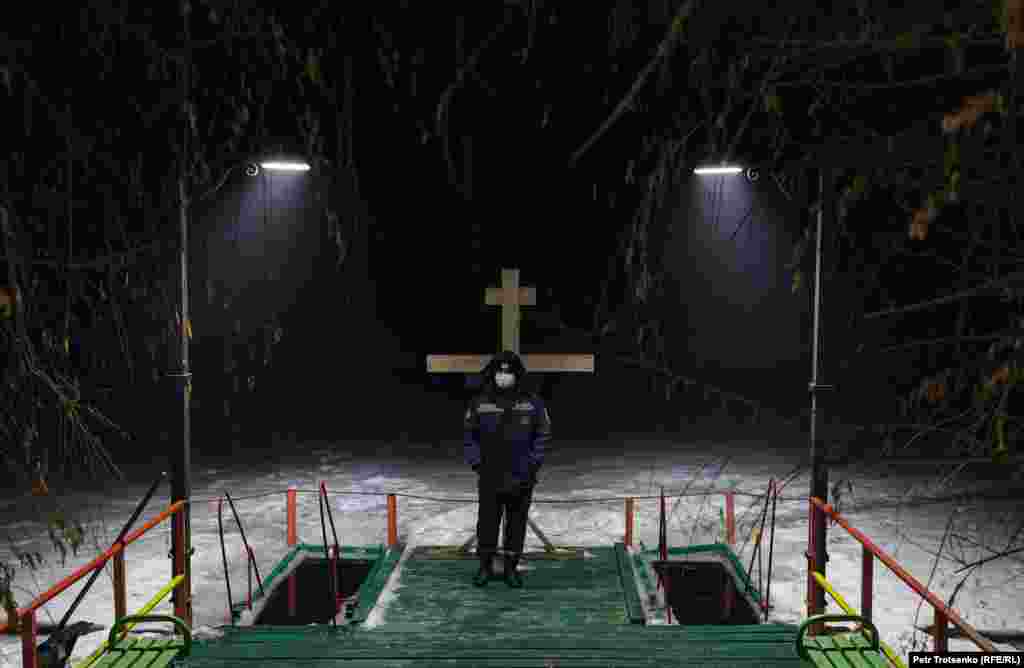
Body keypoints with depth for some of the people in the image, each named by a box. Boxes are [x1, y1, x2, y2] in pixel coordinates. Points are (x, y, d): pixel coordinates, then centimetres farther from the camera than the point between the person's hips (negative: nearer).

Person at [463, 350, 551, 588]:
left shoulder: (533, 403, -2)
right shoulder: (480, 403, -2)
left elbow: (543, 434, 4)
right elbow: (470, 434, 8)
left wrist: (533, 464, -4)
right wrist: (475, 462, -1)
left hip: (521, 477, 0)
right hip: (490, 476, 0)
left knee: (517, 522, 9)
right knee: (487, 521, 5)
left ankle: (511, 568, 22)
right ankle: (485, 566, 21)